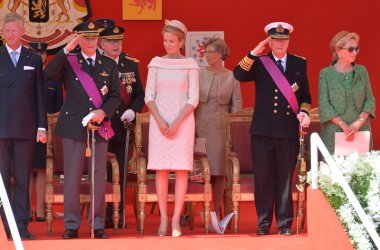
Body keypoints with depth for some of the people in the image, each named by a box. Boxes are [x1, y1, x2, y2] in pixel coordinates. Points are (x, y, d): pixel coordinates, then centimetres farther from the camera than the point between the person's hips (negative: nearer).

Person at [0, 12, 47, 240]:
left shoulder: (34, 60, 11)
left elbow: (40, 94, 10)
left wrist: (42, 126, 2)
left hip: (26, 127, 1)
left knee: (23, 179, 2)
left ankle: (22, 226, 4)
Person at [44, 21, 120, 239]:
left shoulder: (109, 65, 11)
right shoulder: (69, 62, 5)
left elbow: (115, 96, 9)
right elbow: (50, 73, -14)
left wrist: (104, 112, -9)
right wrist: (67, 49, -19)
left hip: (99, 127, 2)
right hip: (73, 127, -1)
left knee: (99, 178, 1)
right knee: (72, 178, 0)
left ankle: (98, 225, 8)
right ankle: (71, 225, 7)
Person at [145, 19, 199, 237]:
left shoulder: (190, 65, 0)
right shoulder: (156, 63, 5)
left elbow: (193, 99, -3)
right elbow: (149, 96, 2)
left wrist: (177, 123, -13)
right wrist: (160, 121, -11)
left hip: (183, 121, -1)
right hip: (159, 121, 1)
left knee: (181, 169, -5)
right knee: (161, 169, -1)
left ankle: (176, 219, -2)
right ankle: (163, 219, 3)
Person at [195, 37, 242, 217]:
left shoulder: (231, 77, 5)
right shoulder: (198, 74, 4)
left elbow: (236, 104, 6)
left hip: (220, 127, 0)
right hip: (200, 126, 0)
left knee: (219, 171, 1)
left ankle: (216, 211, 7)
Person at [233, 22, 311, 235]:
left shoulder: (299, 64, 11)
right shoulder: (259, 63, 7)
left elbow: (305, 95, 15)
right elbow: (238, 75, -11)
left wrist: (303, 112, -3)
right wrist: (254, 53, -14)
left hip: (289, 130, 0)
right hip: (263, 130, 0)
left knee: (285, 178, 3)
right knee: (263, 178, 2)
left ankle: (285, 224, 9)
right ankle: (263, 223, 10)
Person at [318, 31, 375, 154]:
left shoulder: (362, 71, 8)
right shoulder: (325, 74, 0)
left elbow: (370, 100, 6)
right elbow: (324, 105, -5)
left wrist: (358, 124, -9)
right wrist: (344, 126, -14)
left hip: (361, 130, 2)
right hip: (334, 132, -2)